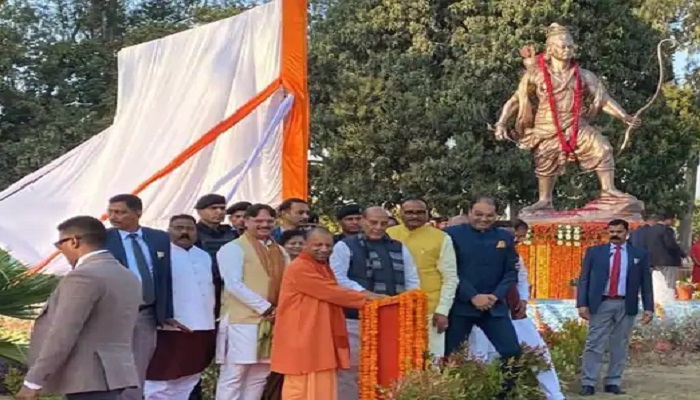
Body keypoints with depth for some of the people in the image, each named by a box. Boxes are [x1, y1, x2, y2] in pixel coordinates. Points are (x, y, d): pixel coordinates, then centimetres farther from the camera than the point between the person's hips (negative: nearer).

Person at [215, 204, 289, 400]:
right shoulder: (233, 248, -4)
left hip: (273, 321, 7)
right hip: (242, 320, -7)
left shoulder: (280, 251, 16)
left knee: (260, 375, 10)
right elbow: (234, 284, -14)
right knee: (234, 374, -5)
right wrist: (265, 308, -14)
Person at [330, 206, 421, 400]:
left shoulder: (399, 248, 16)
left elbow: (412, 280, 17)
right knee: (351, 368, -2)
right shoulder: (345, 246, 1)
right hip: (355, 319, -4)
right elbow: (338, 278, -9)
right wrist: (366, 294, -18)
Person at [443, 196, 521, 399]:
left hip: (494, 305, 3)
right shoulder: (452, 234, -3)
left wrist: (496, 296, -9)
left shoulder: (505, 238, 10)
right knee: (451, 356, 1)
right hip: (460, 305, -3)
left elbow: (511, 271, 7)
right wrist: (473, 296, -16)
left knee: (513, 352, -4)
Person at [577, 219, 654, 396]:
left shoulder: (639, 254, 8)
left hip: (626, 306, 1)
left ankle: (613, 383, 13)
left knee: (620, 346, 6)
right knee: (594, 344, -4)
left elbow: (646, 283, 8)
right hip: (601, 304, -1)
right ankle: (588, 383, -2)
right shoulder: (594, 252, 5)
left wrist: (649, 307, 1)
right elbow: (584, 279, 2)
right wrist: (582, 303, -7)